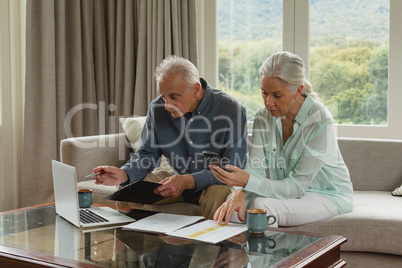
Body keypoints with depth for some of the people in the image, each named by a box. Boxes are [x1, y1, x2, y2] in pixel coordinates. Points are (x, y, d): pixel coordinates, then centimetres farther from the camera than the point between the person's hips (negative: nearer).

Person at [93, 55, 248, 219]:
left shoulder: (232, 110, -20)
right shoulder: (157, 108, -5)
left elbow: (232, 168, -21)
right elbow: (146, 155, 2)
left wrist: (188, 181, -34)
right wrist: (124, 175, -22)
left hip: (218, 184, -4)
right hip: (176, 181, 4)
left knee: (216, 195, -37)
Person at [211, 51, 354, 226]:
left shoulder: (320, 122, -24)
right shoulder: (263, 116, -5)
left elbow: (296, 186, -24)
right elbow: (256, 169, -12)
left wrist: (247, 181, -38)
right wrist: (240, 192, -36)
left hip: (329, 194, -5)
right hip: (284, 191, 5)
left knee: (262, 206, -30)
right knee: (233, 205, -22)